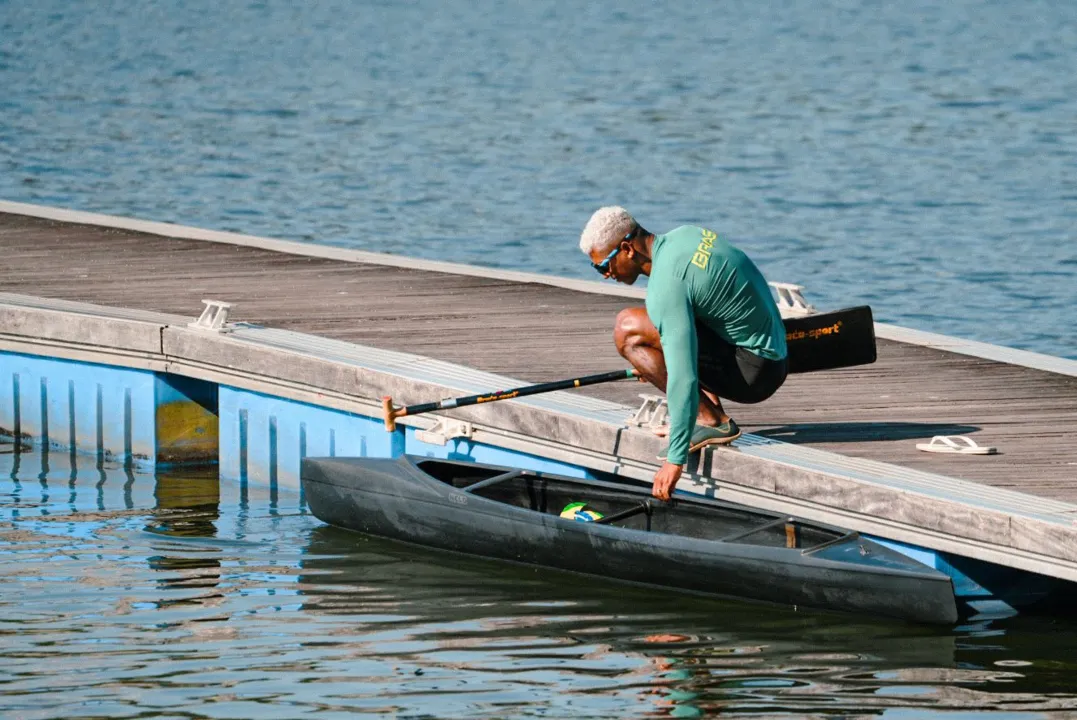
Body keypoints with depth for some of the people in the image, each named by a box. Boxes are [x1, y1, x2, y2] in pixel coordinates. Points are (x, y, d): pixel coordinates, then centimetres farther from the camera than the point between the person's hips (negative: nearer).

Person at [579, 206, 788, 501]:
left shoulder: (667, 283, -21)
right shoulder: (685, 234, 7)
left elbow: (683, 378, -26)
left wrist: (675, 461, -25)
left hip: (752, 371, -9)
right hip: (775, 357, 9)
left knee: (627, 329, -13)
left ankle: (710, 421, -10)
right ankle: (711, 407, 11)